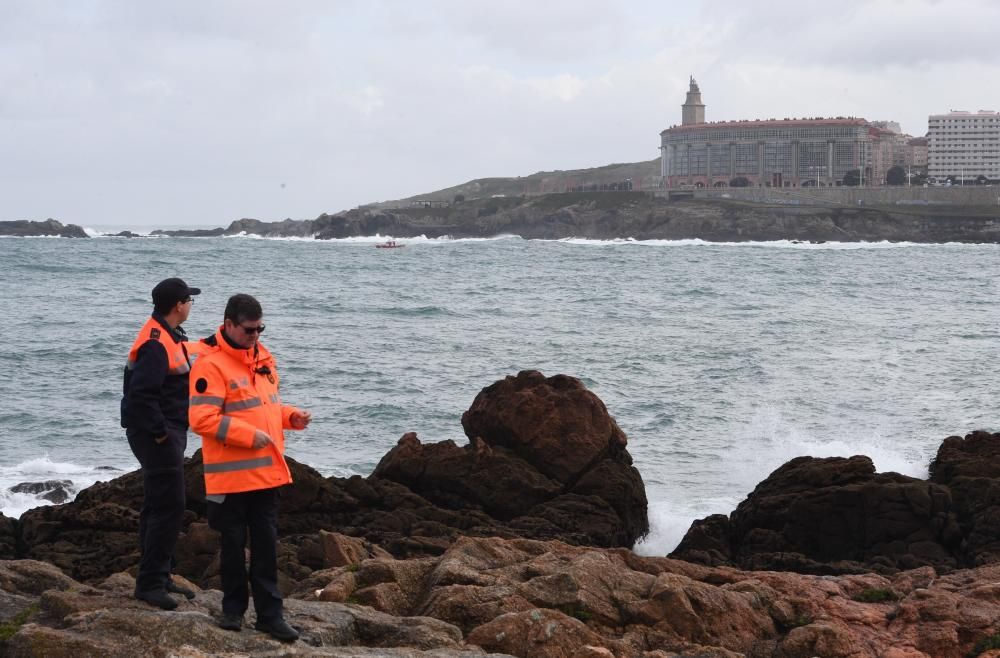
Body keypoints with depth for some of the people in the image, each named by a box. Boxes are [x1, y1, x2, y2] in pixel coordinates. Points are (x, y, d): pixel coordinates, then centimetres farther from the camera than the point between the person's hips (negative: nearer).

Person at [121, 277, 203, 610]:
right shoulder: (155, 344, -20)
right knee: (168, 508, -11)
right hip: (158, 436, -11)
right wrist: (160, 432, -21)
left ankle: (157, 578, 23)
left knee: (158, 507, 15)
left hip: (168, 433, 11)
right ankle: (150, 582, -8)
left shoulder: (166, 336, 14)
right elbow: (141, 395, -27)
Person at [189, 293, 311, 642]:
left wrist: (290, 416, 2)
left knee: (266, 544, 7)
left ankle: (269, 613, 11)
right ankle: (234, 607, 22)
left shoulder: (262, 357, 11)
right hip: (231, 475, -6)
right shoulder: (211, 365, -14)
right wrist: (249, 435, -22)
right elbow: (202, 419, -20)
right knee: (234, 543, 7)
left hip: (267, 471, 6)